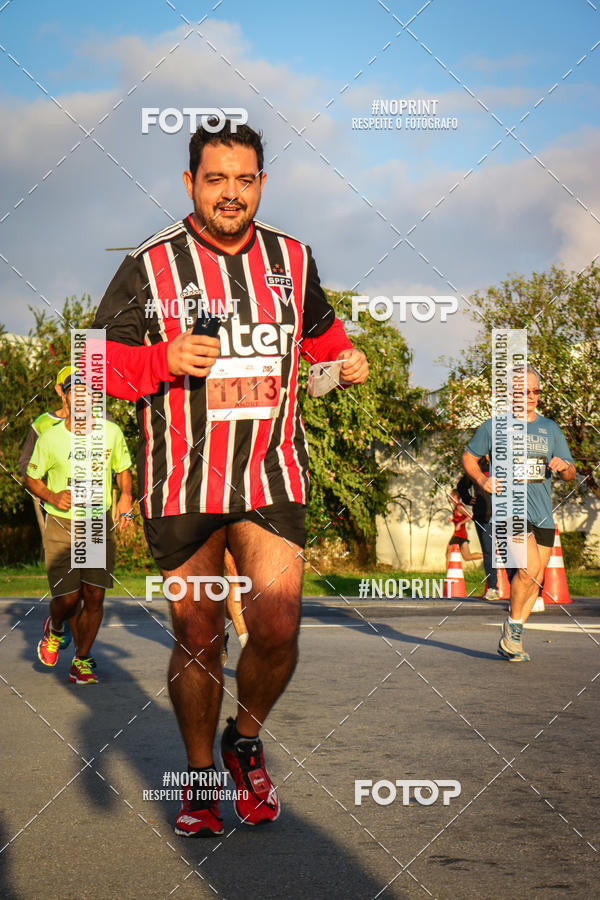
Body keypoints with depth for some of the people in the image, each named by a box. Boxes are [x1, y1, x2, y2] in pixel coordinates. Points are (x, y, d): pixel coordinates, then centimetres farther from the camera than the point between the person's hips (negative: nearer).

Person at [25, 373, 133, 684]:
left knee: (94, 596, -5)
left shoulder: (111, 433, -3)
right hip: (61, 526, -2)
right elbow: (31, 479, 5)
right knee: (67, 599, -9)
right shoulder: (49, 439, -8)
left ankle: (81, 661, 14)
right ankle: (54, 630, 28)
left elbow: (123, 469, 15)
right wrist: (53, 497, -14)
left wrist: (126, 496, -5)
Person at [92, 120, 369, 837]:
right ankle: (200, 776, 25)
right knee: (197, 640, 5)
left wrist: (343, 358, 7)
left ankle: (245, 741, 19)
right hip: (181, 480, -2)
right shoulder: (149, 266, -2)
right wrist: (166, 360, -17)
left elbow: (319, 327, 28)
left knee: (276, 633, -10)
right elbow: (98, 360, 0)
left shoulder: (291, 259, 8)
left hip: (272, 475, 2)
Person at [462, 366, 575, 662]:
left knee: (536, 579, 5)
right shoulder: (495, 426, 3)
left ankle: (511, 642, 18)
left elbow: (570, 473, 15)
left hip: (543, 513, 5)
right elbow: (468, 456, 12)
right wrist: (482, 479, -7)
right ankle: (513, 626, -1)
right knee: (530, 568, -22)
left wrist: (563, 466, -9)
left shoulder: (550, 428, 14)